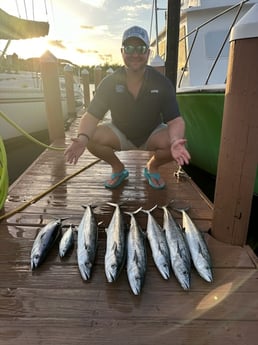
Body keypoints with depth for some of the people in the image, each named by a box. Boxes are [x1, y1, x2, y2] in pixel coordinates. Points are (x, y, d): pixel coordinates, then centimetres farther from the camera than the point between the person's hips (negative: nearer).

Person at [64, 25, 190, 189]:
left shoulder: (162, 83, -16)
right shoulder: (110, 82, -14)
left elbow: (175, 120, -21)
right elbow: (91, 115, -18)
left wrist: (176, 141, -45)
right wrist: (82, 138, -41)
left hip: (152, 134, 0)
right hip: (120, 134, 1)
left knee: (177, 144, -30)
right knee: (92, 138, -26)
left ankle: (152, 167, 4)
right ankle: (118, 169, 3)